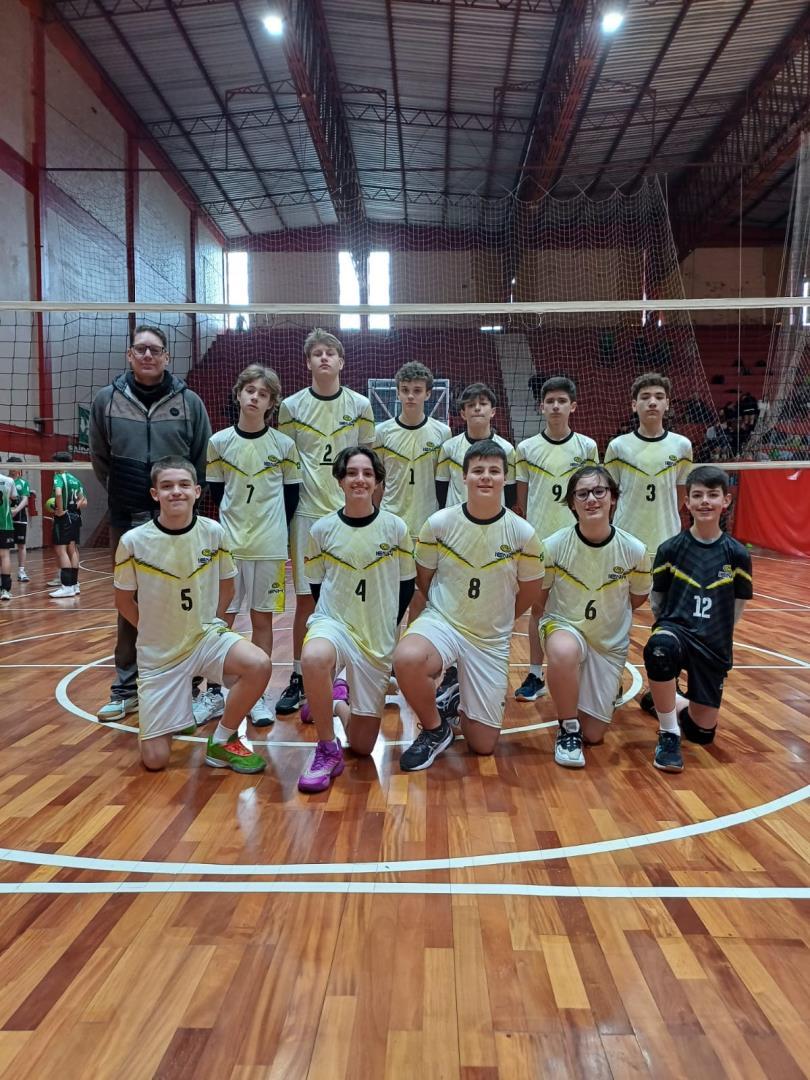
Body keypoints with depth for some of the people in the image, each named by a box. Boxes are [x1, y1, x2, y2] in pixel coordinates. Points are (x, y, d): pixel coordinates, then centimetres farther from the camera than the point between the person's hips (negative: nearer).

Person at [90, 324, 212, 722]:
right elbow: (99, 459, 12)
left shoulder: (189, 401, -1)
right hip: (126, 521, 2)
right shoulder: (106, 400, 2)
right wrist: (122, 495, 11)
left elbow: (204, 459, 5)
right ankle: (125, 688, 21)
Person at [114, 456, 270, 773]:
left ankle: (223, 741, -5)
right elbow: (124, 601, 0)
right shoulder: (134, 541, -15)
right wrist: (156, 633, 3)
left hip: (207, 636, 1)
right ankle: (176, 707, 32)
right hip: (158, 652, -1)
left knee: (259, 665, -32)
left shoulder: (213, 532, -10)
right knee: (155, 760, -3)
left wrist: (209, 625, 4)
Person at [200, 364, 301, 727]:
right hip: (227, 544, 1)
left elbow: (292, 496, 6)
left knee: (262, 619, 7)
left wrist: (274, 530, 3)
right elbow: (216, 493, 9)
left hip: (269, 548, -1)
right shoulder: (218, 442, 1)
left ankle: (258, 695, 17)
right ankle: (215, 692, 18)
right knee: (220, 619, 4)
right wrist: (235, 522, 6)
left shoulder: (284, 445, -1)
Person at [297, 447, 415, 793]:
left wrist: (388, 628, 3)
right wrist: (334, 619, 3)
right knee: (313, 658, -41)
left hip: (378, 638, 1)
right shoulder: (322, 529, -4)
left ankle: (338, 701, 39)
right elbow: (316, 585, 8)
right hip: (332, 622, -1)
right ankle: (327, 750, -16)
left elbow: (406, 585, 4)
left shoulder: (395, 528, -5)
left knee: (362, 745, 4)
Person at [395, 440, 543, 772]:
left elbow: (530, 591, 5)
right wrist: (445, 611, 8)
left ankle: (463, 700, 38)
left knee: (483, 744, 3)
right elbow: (423, 578, 5)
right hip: (441, 622, -1)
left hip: (492, 640, 1)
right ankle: (435, 729, -7)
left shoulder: (523, 533, -10)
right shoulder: (439, 523, -11)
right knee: (406, 659, -37)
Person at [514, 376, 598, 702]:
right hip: (537, 540, 1)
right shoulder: (526, 448, 2)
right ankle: (535, 676, 19)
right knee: (537, 607, 8)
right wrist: (530, 529, 2)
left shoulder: (586, 446, 1)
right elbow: (522, 498, 7)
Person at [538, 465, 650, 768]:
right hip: (564, 627, -2)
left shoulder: (635, 550, -16)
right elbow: (539, 598, -1)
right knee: (563, 652, -42)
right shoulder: (553, 546, -19)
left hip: (610, 643, 2)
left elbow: (637, 598, 4)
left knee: (593, 735, 5)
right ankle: (568, 730, -15)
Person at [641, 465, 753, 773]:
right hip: (674, 630, -2)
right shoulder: (670, 549, -5)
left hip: (714, 646, 3)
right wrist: (671, 628, 2)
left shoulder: (737, 554, -2)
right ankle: (669, 734, -20)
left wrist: (717, 637, 8)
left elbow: (737, 608, 8)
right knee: (660, 647, -41)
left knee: (702, 732, 5)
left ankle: (662, 701, 39)